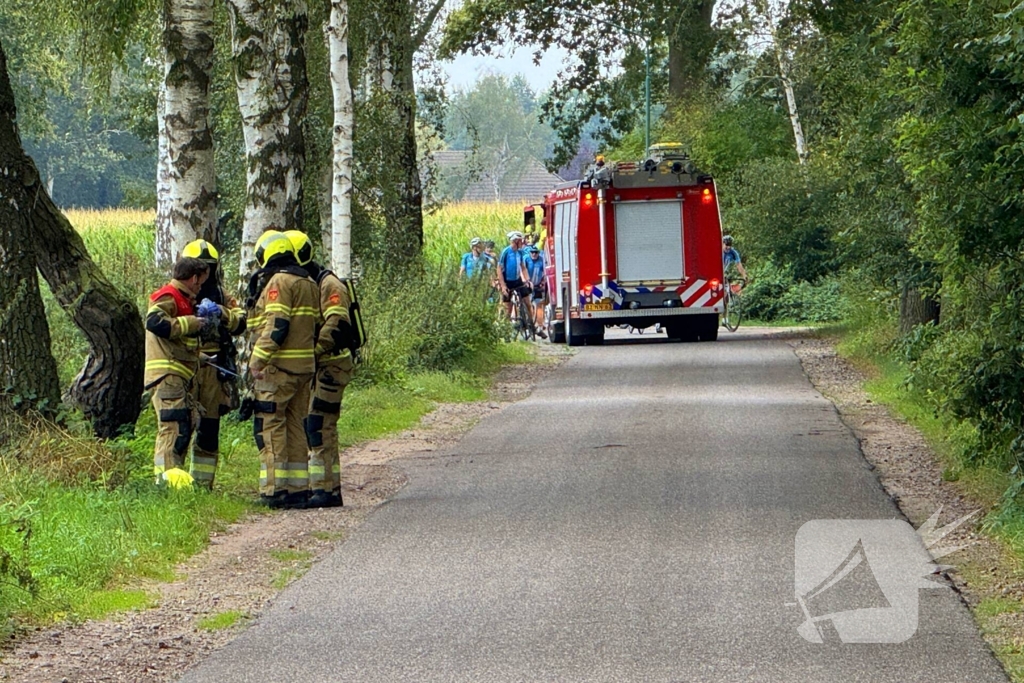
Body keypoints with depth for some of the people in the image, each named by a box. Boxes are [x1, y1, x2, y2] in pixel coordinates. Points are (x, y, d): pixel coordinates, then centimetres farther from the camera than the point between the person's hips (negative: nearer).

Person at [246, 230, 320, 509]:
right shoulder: (309, 283, 17)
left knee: (270, 425, -5)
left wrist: (258, 359, -20)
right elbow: (315, 324, 19)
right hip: (305, 366, 8)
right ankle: (299, 490, 10)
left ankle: (275, 490, -9)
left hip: (278, 367, -8)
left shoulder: (278, 282, -10)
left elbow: (276, 326, -19)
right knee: (296, 426, 11)